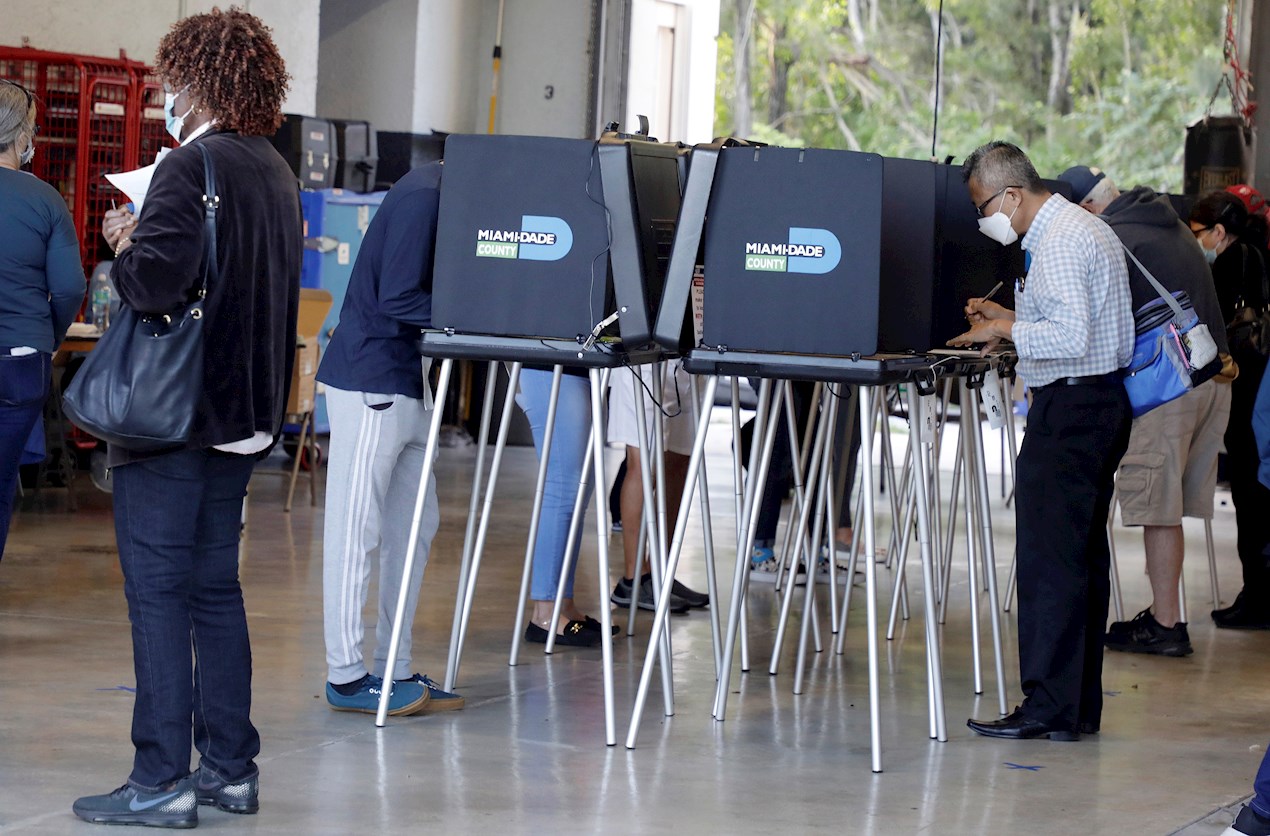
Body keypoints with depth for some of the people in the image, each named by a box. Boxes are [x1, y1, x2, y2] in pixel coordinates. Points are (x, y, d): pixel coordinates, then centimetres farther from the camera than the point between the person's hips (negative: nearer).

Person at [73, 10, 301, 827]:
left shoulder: (189, 168, -15)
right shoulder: (276, 171, 12)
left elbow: (156, 283, -25)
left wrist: (124, 247, -5)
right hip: (244, 414, 8)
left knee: (158, 591, -4)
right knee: (216, 589, 14)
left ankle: (161, 781, -4)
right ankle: (231, 768, 17)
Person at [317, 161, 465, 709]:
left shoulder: (448, 197, 12)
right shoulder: (421, 197, -16)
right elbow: (398, 300, -20)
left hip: (411, 386, 10)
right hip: (372, 381, -10)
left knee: (415, 525, 12)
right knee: (356, 528, -4)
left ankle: (395, 668, 18)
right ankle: (346, 675, 0)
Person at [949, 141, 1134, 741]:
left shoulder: (1058, 242, -15)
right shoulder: (1088, 228, 18)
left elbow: (1071, 336, -25)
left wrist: (1006, 329, -13)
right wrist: (1007, 316, 15)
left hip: (1068, 409, -11)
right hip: (1105, 400, 11)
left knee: (1048, 558, -9)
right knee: (1084, 556, 11)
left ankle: (1049, 706, -9)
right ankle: (1081, 705, 14)